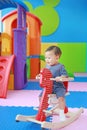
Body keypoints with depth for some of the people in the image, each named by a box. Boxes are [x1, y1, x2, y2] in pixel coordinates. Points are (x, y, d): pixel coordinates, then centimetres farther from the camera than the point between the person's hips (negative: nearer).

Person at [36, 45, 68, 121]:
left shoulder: (60, 66, -8)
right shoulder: (47, 66, 11)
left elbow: (65, 75, -14)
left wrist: (60, 78, -32)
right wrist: (40, 75, 6)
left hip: (58, 86, -6)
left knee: (61, 97, -28)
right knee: (41, 96, -2)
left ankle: (62, 113, -10)